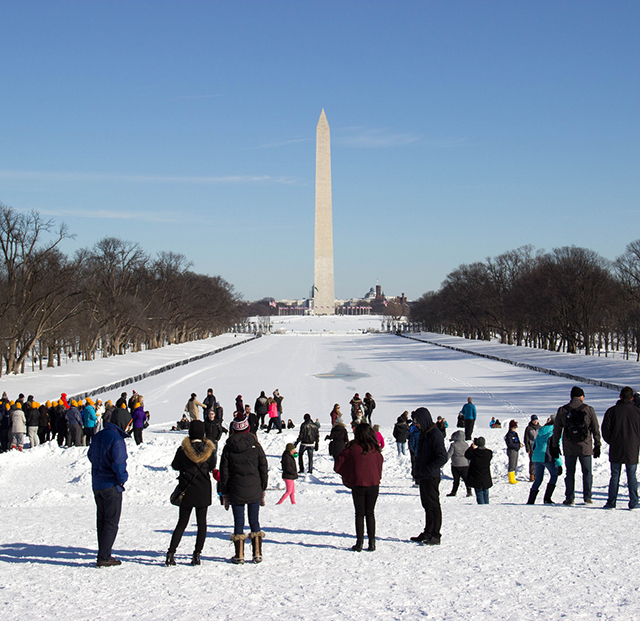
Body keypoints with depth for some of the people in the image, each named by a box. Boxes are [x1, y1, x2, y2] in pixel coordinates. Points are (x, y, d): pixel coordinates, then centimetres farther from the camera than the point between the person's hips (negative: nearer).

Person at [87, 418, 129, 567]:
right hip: (111, 486, -8)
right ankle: (104, 558, -5)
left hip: (96, 486, 8)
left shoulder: (97, 436, 8)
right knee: (111, 522, -2)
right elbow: (118, 463, -24)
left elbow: (90, 456, 20)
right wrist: (122, 478, -10)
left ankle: (103, 554, 19)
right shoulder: (116, 439, -19)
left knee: (102, 521, 15)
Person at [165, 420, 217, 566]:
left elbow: (175, 466, 1)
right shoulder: (208, 450, -8)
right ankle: (197, 555, 4)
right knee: (202, 523, 9)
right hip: (203, 492, 0)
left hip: (186, 491, 0)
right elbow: (212, 467, 5)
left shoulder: (183, 449, -10)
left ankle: (170, 554, 1)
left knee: (182, 523, 9)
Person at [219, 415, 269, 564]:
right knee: (254, 521, 9)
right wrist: (263, 490, 10)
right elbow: (264, 469, 2)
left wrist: (224, 494, 7)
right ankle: (257, 554, 9)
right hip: (254, 491, 1)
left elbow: (224, 472, 0)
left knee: (238, 523, 5)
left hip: (236, 491, -1)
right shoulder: (255, 446, 0)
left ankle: (239, 555, 6)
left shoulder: (228, 448, -2)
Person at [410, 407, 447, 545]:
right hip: (423, 477, 9)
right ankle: (428, 533, 21)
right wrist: (419, 471, 14)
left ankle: (435, 535, -1)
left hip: (431, 477, -9)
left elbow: (442, 458, -21)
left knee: (433, 506, -4)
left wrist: (428, 470, -23)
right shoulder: (423, 433, 14)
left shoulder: (435, 435, -16)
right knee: (427, 506, 14)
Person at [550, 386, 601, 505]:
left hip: (569, 448, 1)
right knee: (587, 472, 9)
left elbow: (556, 431, 5)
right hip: (585, 448, -1)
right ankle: (587, 497, 9)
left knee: (570, 473, 8)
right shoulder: (589, 410, -2)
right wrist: (597, 446, 9)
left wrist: (555, 446, 12)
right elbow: (596, 430, 1)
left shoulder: (562, 410, 2)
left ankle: (570, 498, 5)